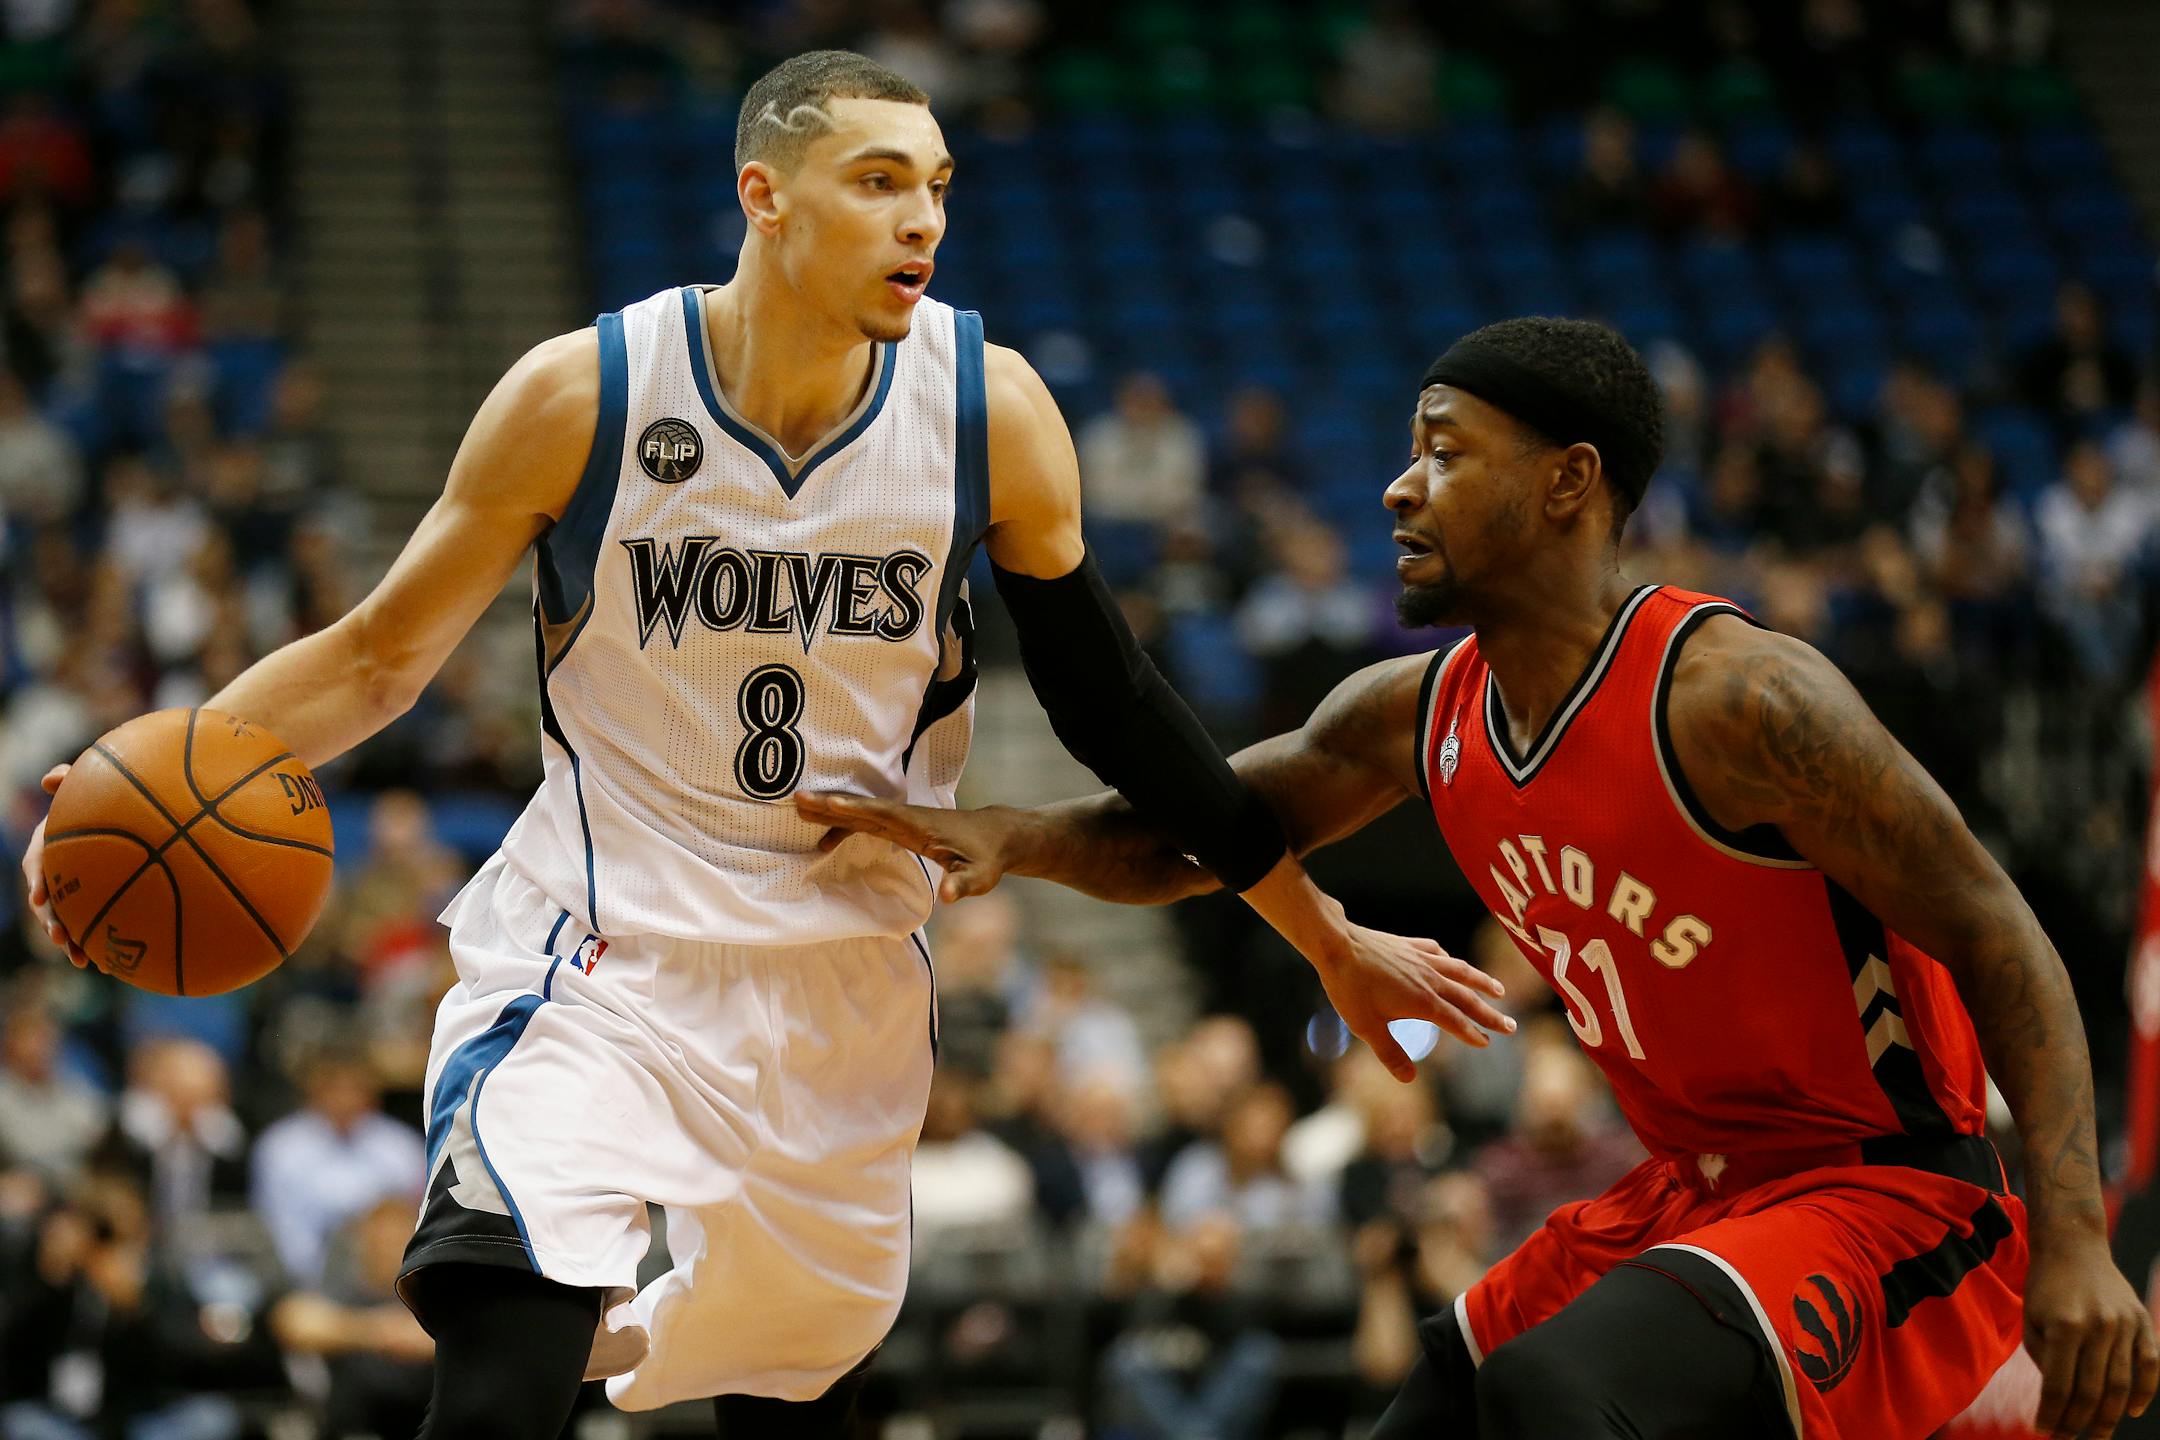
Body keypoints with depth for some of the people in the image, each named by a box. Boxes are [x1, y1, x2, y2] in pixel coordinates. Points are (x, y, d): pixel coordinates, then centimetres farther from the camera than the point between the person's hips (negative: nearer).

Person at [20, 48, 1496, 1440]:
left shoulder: (990, 409, -8)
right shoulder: (584, 393, -13)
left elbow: (1110, 704, 3)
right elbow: (381, 656, -3)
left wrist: (1329, 938, 4)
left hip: (845, 985, 3)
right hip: (597, 963, -3)